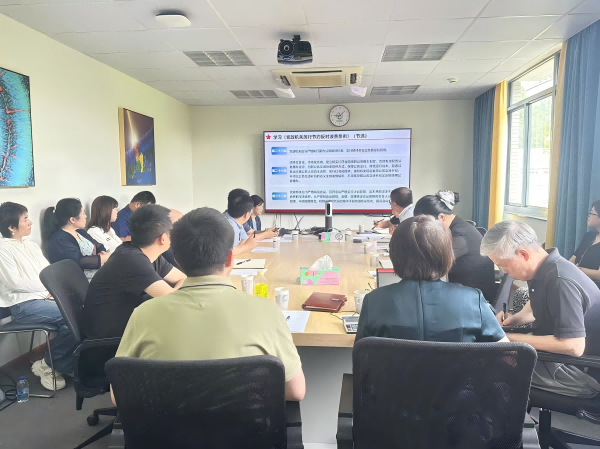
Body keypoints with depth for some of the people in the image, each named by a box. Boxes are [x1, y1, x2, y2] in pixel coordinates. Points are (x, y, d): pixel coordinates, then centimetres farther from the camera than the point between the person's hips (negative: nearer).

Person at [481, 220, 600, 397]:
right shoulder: (542, 268, -1)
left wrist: (511, 338, -26)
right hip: (559, 356, 9)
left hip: (583, 371, -9)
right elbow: (537, 305, 18)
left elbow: (573, 347, -32)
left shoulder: (561, 283, -30)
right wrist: (516, 318, -3)